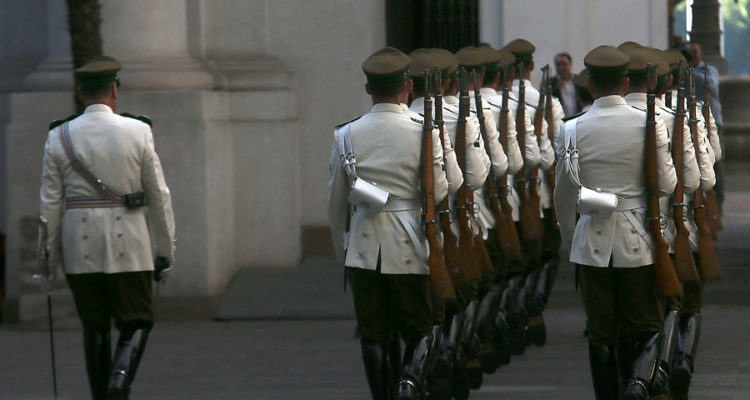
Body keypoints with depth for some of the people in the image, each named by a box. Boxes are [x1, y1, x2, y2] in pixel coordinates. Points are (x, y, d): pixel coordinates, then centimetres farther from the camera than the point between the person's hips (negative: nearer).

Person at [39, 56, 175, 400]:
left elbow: (50, 203, 1)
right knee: (136, 322, 6)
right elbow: (158, 196, -1)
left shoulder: (59, 137, -1)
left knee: (93, 327, 12)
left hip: (80, 245, 2)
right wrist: (165, 250, 7)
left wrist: (52, 255, 9)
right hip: (128, 242, -2)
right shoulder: (138, 132, -4)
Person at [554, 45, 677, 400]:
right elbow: (666, 185, -4)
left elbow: (563, 194, 4)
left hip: (592, 240, 1)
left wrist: (568, 235, 19)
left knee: (601, 332, 10)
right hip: (638, 239, -1)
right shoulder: (649, 125, -7)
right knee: (646, 326, 7)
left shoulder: (571, 130, -4)